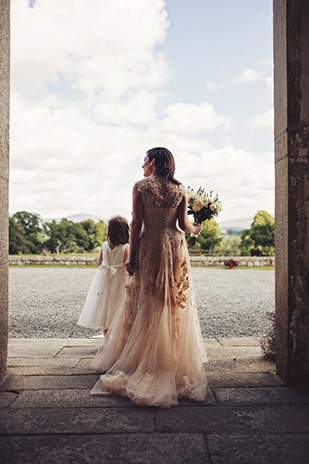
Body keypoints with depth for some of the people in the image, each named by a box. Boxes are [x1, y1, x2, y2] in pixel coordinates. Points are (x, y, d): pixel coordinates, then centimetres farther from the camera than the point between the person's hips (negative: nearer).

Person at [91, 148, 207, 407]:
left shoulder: (141, 187, -3)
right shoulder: (180, 189, 5)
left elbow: (136, 224, -7)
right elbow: (183, 224, 0)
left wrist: (131, 257, -3)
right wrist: (196, 229, 23)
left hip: (150, 246, -2)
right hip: (176, 246, 3)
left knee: (147, 306, 6)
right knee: (176, 304, 11)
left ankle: (144, 364, 12)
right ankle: (178, 364, 18)